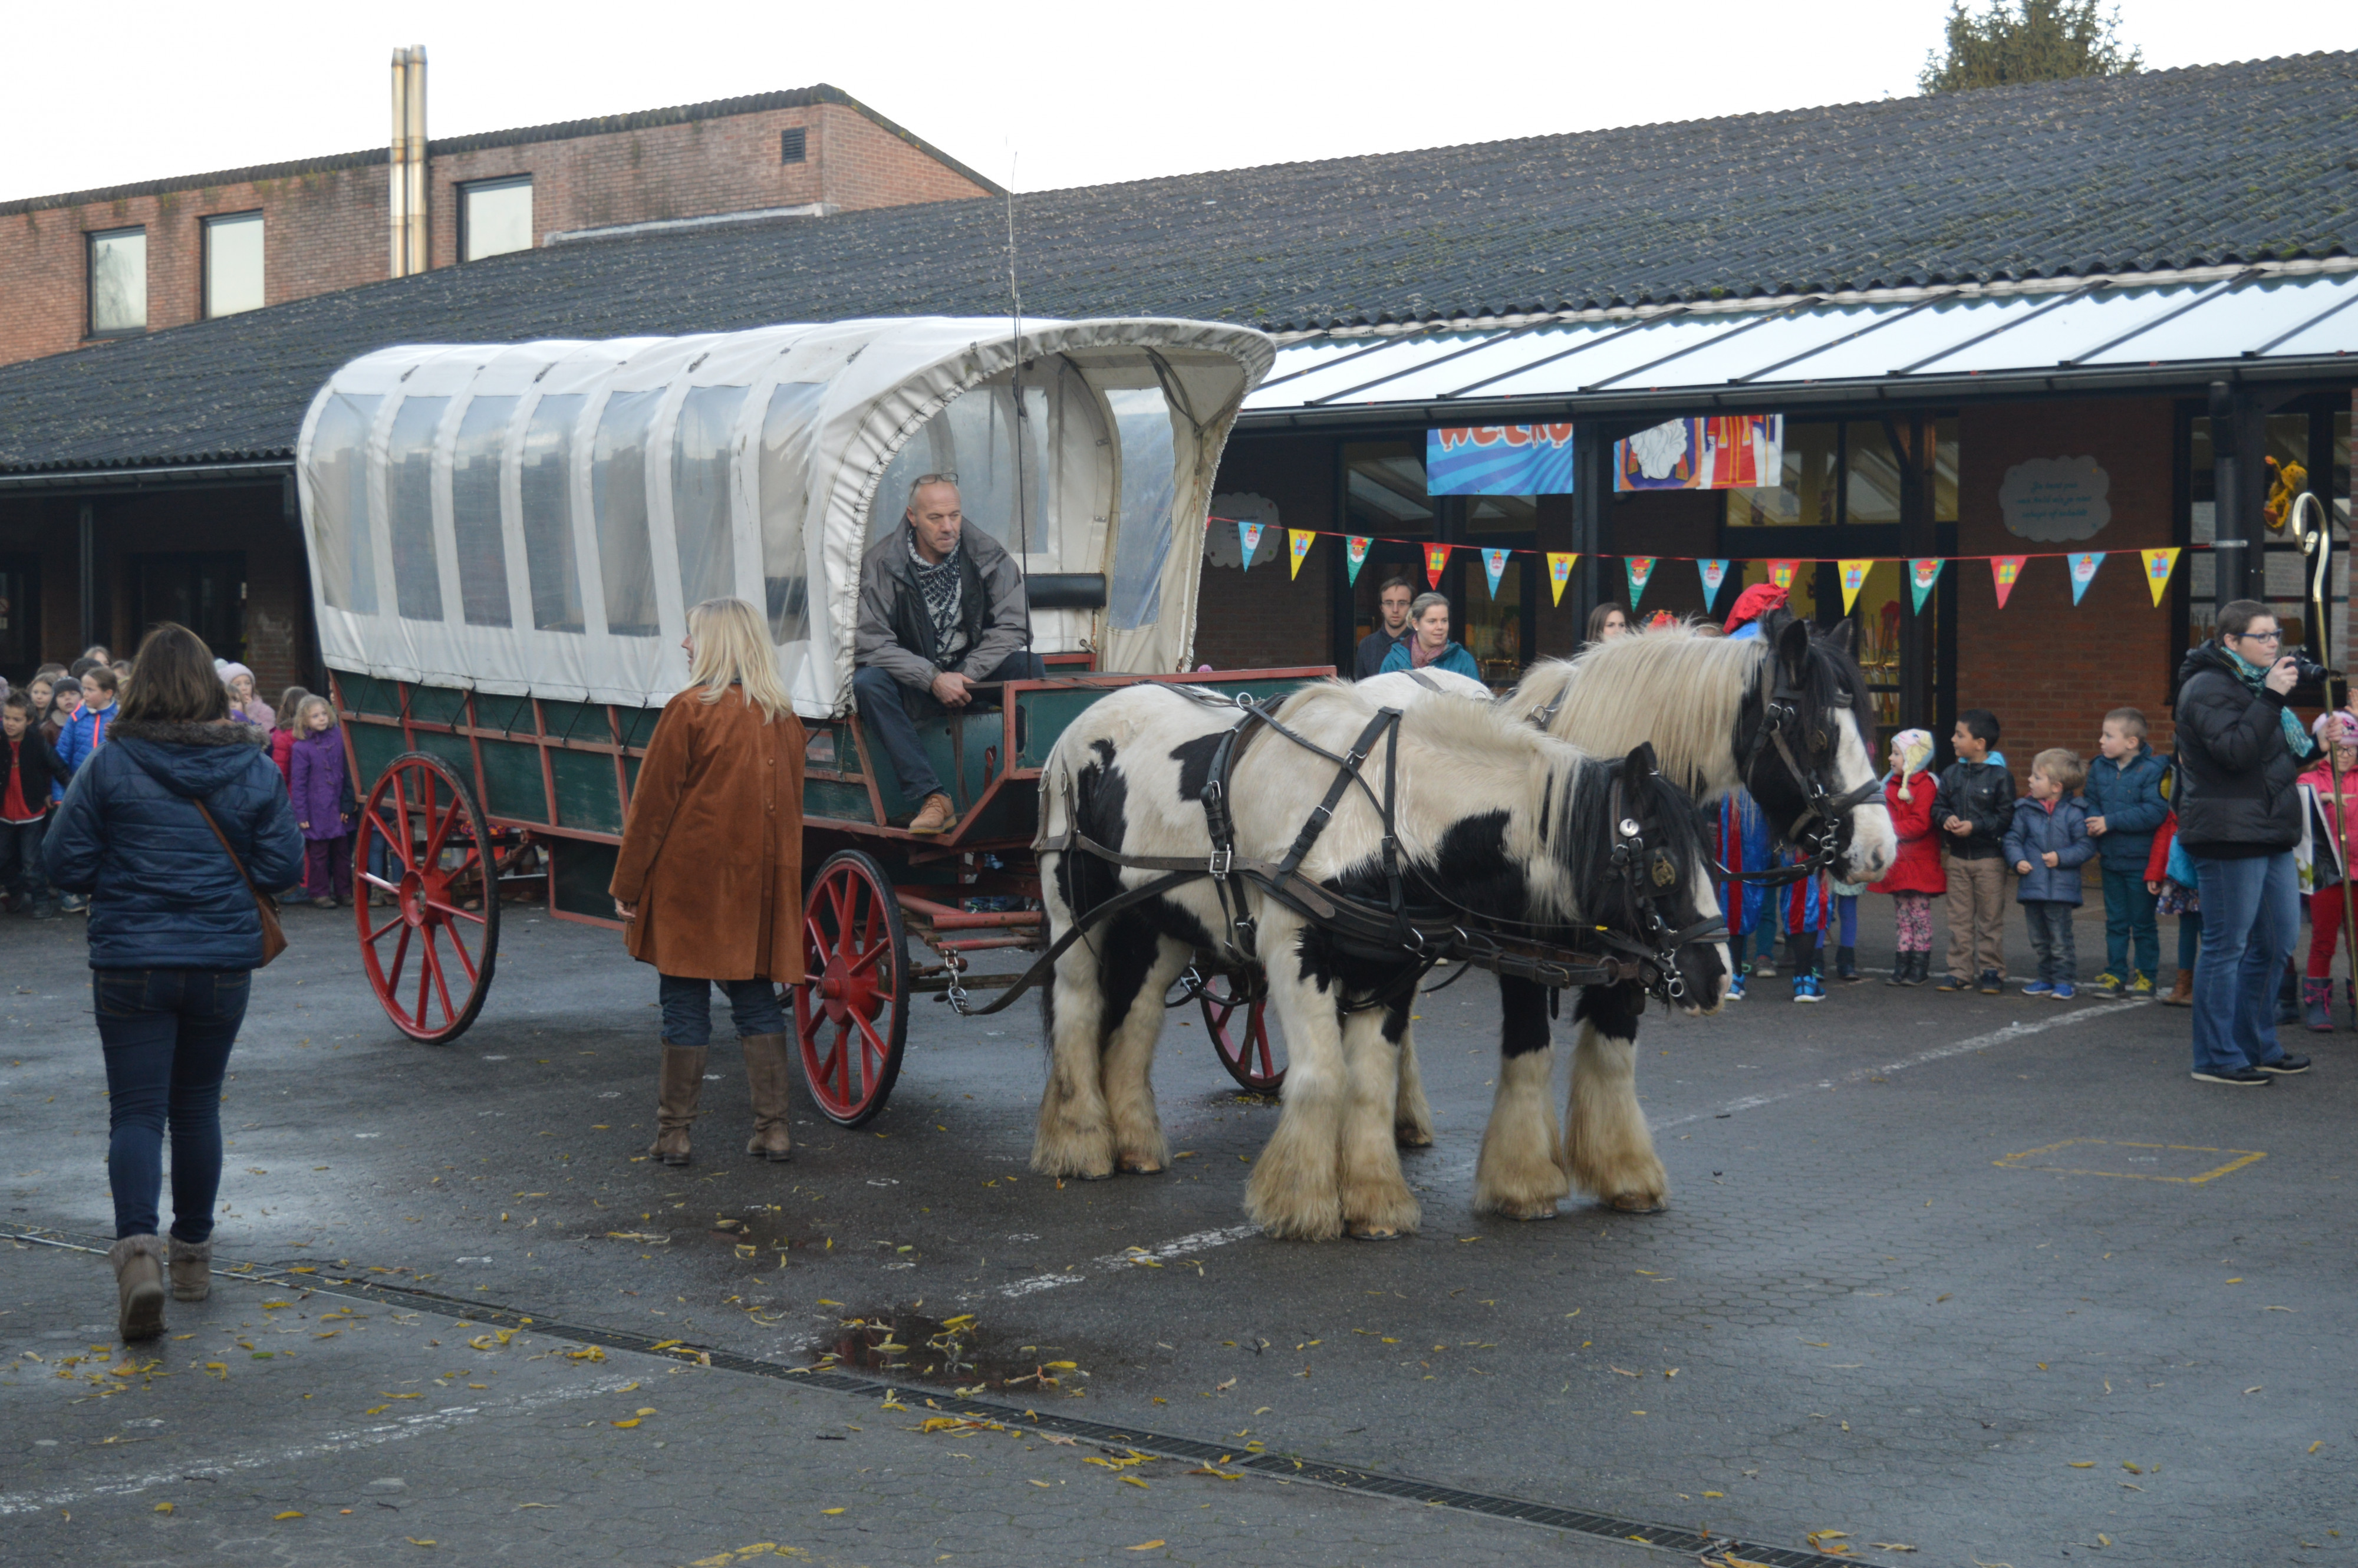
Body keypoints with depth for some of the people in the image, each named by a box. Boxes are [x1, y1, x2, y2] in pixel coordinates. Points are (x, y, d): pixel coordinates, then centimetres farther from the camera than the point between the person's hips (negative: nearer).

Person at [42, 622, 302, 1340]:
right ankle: (193, 1254, 27)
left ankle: (137, 1246, -21)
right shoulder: (253, 767, -2)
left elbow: (65, 863, -5)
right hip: (224, 962, 3)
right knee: (197, 1105, 16)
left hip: (130, 964, -2)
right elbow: (283, 863, 0)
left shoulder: (110, 764, -9)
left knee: (136, 1111, 0)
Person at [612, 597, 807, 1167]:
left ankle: (673, 1134, 6)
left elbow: (652, 805, -9)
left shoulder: (690, 710, -12)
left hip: (691, 882, -5)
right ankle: (773, 1128, 9)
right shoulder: (784, 718, 7)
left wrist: (627, 884, -3)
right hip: (761, 884, 5)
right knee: (757, 1001, 11)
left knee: (685, 1004, 1)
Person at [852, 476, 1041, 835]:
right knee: (866, 683, -32)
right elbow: (870, 643, -14)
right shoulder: (879, 564, -10)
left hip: (974, 672, 1)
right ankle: (932, 799, -36)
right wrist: (934, 679, -24)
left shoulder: (987, 555, -5)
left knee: (1028, 665, -26)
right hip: (915, 683, -1)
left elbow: (1012, 626, -7)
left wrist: (963, 676, -18)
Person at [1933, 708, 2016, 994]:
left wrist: (1975, 826, -19)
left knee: (1990, 919, 3)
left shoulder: (2000, 776, -8)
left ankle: (1992, 972, 11)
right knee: (1959, 919, 7)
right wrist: (1947, 818, -11)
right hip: (1957, 857, 5)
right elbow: (1938, 806, 11)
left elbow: (2006, 817, -9)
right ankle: (1960, 972, 13)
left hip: (1989, 857, -5)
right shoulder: (1951, 774, 7)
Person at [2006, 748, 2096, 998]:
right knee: (2039, 940, 14)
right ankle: (2047, 979, 25)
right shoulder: (2025, 809, 5)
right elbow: (2013, 839, 8)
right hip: (2031, 886, 5)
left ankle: (2066, 980, 8)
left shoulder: (2074, 813, -7)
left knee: (2060, 940, -2)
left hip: (2061, 889, -5)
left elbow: (2086, 846, -7)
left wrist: (2061, 857, -17)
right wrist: (2017, 860, -9)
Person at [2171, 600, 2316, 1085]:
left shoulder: (2253, 684, 20)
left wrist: (2315, 747, 11)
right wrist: (2272, 698, -26)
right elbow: (2236, 752, -24)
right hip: (2228, 836, -10)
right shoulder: (2209, 688, -11)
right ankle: (2217, 1059, 1)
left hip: (2270, 835, 10)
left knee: (2277, 940, 13)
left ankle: (2258, 1046, 24)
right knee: (2227, 946, -5)